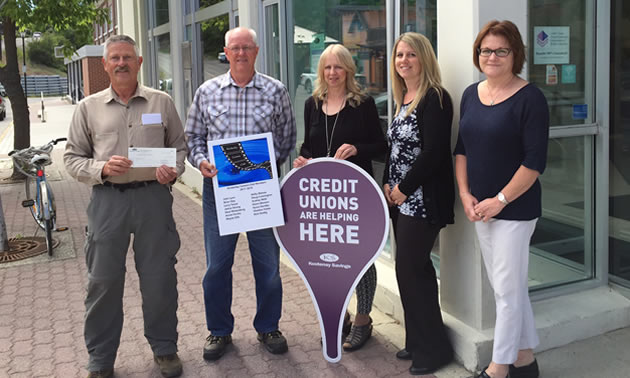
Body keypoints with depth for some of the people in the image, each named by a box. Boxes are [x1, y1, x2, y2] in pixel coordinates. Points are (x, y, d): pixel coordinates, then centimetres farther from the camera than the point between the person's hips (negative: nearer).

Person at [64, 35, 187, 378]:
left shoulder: (161, 102, 8)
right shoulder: (88, 108, 8)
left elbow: (179, 147, 12)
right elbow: (72, 158, 7)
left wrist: (173, 169, -9)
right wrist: (101, 168, -12)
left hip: (153, 197, 0)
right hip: (108, 199, 0)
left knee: (159, 278, 8)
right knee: (103, 281, 6)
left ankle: (165, 348, 26)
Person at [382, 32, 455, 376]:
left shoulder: (435, 98, -13)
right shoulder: (403, 100, 14)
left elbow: (433, 152, -20)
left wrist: (404, 189, -14)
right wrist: (388, 185, 5)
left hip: (423, 199, -9)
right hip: (401, 199, 9)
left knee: (410, 270, -5)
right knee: (415, 269, 14)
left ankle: (433, 348, 10)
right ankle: (418, 341, 25)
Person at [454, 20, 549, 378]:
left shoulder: (530, 97, -12)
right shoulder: (471, 94, 8)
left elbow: (535, 160, -16)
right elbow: (462, 148, 11)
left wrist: (500, 200, -17)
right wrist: (465, 194, 0)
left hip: (515, 209, -7)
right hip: (481, 208, 7)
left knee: (508, 288, 1)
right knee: (508, 285, 16)